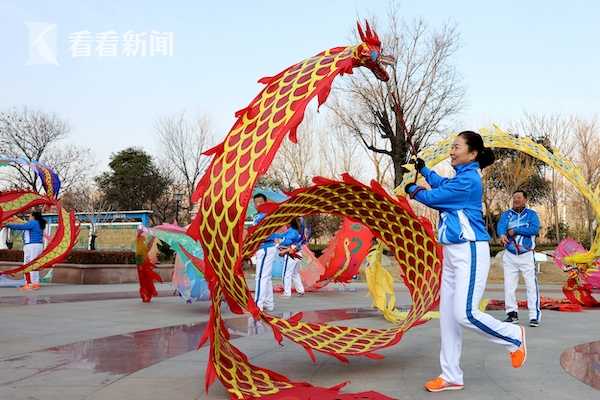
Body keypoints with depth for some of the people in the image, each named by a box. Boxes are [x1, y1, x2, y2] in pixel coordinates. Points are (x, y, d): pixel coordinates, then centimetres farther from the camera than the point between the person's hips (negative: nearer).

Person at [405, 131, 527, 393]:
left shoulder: (468, 179, -16)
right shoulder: (461, 177, 14)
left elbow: (433, 197, -12)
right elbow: (442, 185, 35)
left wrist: (413, 191, 7)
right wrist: (422, 170, 42)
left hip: (470, 253, -10)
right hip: (452, 254, 10)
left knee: (465, 314, -14)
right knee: (447, 315, 8)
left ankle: (513, 337, 14)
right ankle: (451, 376, 15)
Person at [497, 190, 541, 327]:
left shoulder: (531, 214, 3)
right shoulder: (506, 214, 7)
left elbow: (535, 229, -16)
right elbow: (500, 226, -14)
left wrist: (515, 230, -17)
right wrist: (502, 235, -37)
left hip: (526, 255, -2)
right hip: (509, 255, 2)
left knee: (531, 285, -8)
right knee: (509, 285, 3)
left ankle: (534, 315, -7)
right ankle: (512, 313, 13)